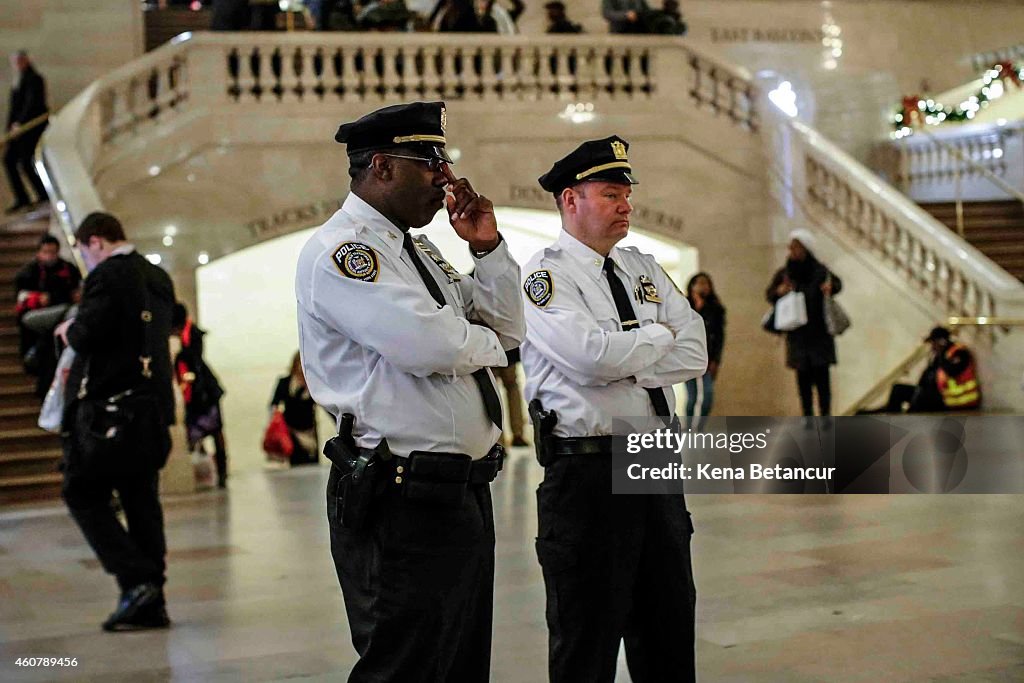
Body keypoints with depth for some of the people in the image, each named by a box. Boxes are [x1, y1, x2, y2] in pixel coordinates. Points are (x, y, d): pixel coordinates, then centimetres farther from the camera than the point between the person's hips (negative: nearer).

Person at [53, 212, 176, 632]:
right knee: (141, 502, 10)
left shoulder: (108, 275, -10)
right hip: (153, 408, 8)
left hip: (110, 408, -8)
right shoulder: (159, 279, 16)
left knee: (84, 495, 2)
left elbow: (86, 336, -18)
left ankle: (137, 581, -9)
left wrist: (70, 329, 3)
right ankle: (151, 603, 10)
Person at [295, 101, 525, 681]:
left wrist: (487, 246, 7)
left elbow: (510, 330, 19)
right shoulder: (338, 251, -12)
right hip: (404, 505, -10)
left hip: (464, 495, 10)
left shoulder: (420, 251, 17)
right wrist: (484, 341, -2)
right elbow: (431, 344, -25)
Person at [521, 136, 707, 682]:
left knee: (670, 627, 15)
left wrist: (627, 365, -12)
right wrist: (660, 336, -5)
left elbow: (695, 355, 3)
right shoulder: (545, 274, -7)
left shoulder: (643, 268, 13)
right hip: (589, 469, -7)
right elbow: (593, 356, -23)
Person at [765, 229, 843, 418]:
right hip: (797, 333, 2)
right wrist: (779, 291, -15)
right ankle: (807, 416, 9)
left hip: (819, 331, -2)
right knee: (803, 375, 4)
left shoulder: (819, 271, -4)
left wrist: (830, 286, -17)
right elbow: (769, 294, 8)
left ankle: (826, 415, -2)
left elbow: (837, 283, 7)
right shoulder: (784, 273, 3)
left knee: (821, 374, -5)